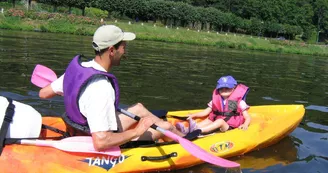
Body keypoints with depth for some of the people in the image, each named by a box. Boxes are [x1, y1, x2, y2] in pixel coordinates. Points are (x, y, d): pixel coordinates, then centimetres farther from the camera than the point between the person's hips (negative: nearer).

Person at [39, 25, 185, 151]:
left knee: (139, 108, 23)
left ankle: (181, 135, 42)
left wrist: (67, 90, 23)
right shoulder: (101, 88, -36)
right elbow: (101, 143, -40)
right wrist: (137, 131, -28)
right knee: (166, 126, 6)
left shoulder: (77, 67, -11)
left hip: (86, 131, 9)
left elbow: (43, 93, 2)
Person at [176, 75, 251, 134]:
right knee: (207, 120, -16)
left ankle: (198, 130, -50)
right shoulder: (215, 101, 12)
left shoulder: (239, 102, 2)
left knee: (220, 121, -30)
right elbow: (205, 112, 12)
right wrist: (193, 115, -3)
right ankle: (187, 130, -38)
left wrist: (245, 125, -22)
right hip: (217, 126, 5)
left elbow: (247, 117, 0)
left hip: (230, 127, -5)